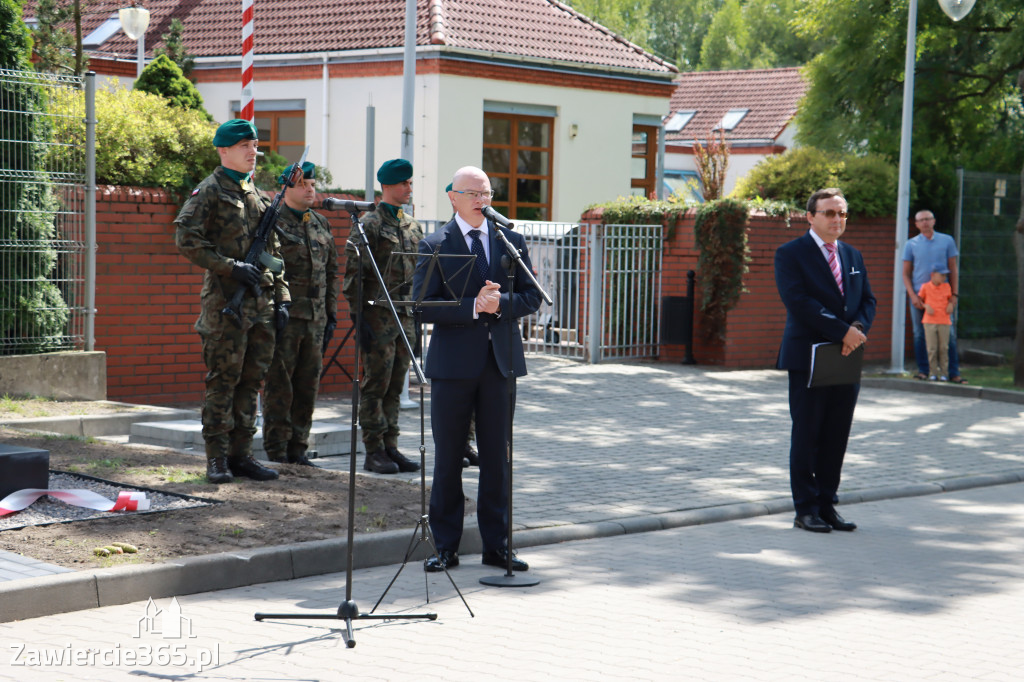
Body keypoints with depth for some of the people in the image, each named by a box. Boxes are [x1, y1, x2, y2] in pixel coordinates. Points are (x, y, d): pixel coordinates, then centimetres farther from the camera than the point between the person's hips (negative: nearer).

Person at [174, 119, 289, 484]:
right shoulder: (209, 191, -3)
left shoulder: (258, 195, 19)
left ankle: (241, 454, 14)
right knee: (223, 380, -4)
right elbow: (186, 239, -14)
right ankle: (217, 459, 1)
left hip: (261, 302, 7)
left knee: (251, 380, 8)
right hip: (225, 300, -7)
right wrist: (231, 266, -18)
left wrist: (281, 297, 14)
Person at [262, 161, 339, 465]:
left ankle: (298, 449, 15)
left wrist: (331, 315, 15)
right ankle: (276, 453, 2)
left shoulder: (321, 224, 16)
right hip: (283, 315, -6)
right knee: (279, 386, -3)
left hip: (315, 318, 6)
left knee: (308, 386, 8)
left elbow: (331, 272, 20)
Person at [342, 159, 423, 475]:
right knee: (375, 385, -3)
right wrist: (360, 319, -15)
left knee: (395, 386, 9)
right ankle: (374, 452, 2)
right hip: (378, 316, -7)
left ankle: (391, 448, 14)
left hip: (406, 317, 7)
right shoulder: (368, 224, -7)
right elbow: (353, 275, -10)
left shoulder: (413, 226, 15)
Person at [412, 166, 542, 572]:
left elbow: (532, 296, 7)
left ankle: (497, 546, 14)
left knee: (497, 458, 6)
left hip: (501, 360, 3)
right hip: (453, 363, -3)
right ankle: (445, 547, 11)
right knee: (448, 458, 3)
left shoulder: (511, 241, 11)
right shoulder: (434, 246, 0)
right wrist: (474, 307, -17)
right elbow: (423, 306, -9)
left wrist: (501, 303, -12)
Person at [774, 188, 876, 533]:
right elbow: (798, 301, -16)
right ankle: (806, 510, 5)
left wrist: (859, 328, -8)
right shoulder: (790, 254, -4)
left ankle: (827, 505, 13)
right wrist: (842, 331, -19)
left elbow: (868, 299, 14)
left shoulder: (853, 256, 17)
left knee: (837, 438, 6)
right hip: (808, 360, -6)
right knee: (806, 437, -1)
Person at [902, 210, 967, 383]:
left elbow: (953, 269, 10)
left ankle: (953, 373, -2)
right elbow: (906, 273, 9)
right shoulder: (911, 244, 8)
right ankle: (923, 370, 11)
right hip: (919, 295, 1)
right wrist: (913, 295, -4)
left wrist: (954, 294, 2)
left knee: (949, 333, -4)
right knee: (920, 334, 2)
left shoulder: (947, 241, 8)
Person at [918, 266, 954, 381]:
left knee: (944, 348, 0)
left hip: (944, 321, 2)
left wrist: (950, 305, 1)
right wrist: (926, 306, -10)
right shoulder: (925, 287, 1)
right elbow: (919, 299, 8)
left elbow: (950, 298, 22)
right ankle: (933, 372, 6)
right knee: (932, 348, -2)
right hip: (929, 322, -2)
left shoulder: (946, 286, 8)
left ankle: (943, 373, 7)